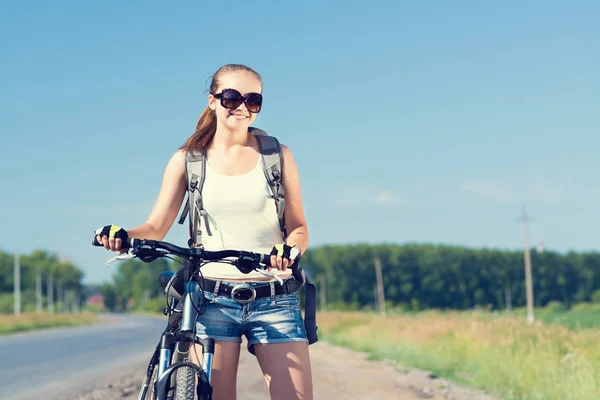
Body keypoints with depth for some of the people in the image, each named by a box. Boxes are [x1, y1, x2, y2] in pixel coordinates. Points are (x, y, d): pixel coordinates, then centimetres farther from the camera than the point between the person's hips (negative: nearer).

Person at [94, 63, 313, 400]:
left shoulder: (278, 156, 7)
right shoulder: (187, 160, 7)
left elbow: (299, 227, 4)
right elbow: (156, 227, 4)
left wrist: (290, 251, -19)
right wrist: (122, 237, -17)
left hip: (274, 300, 0)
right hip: (212, 299, 0)